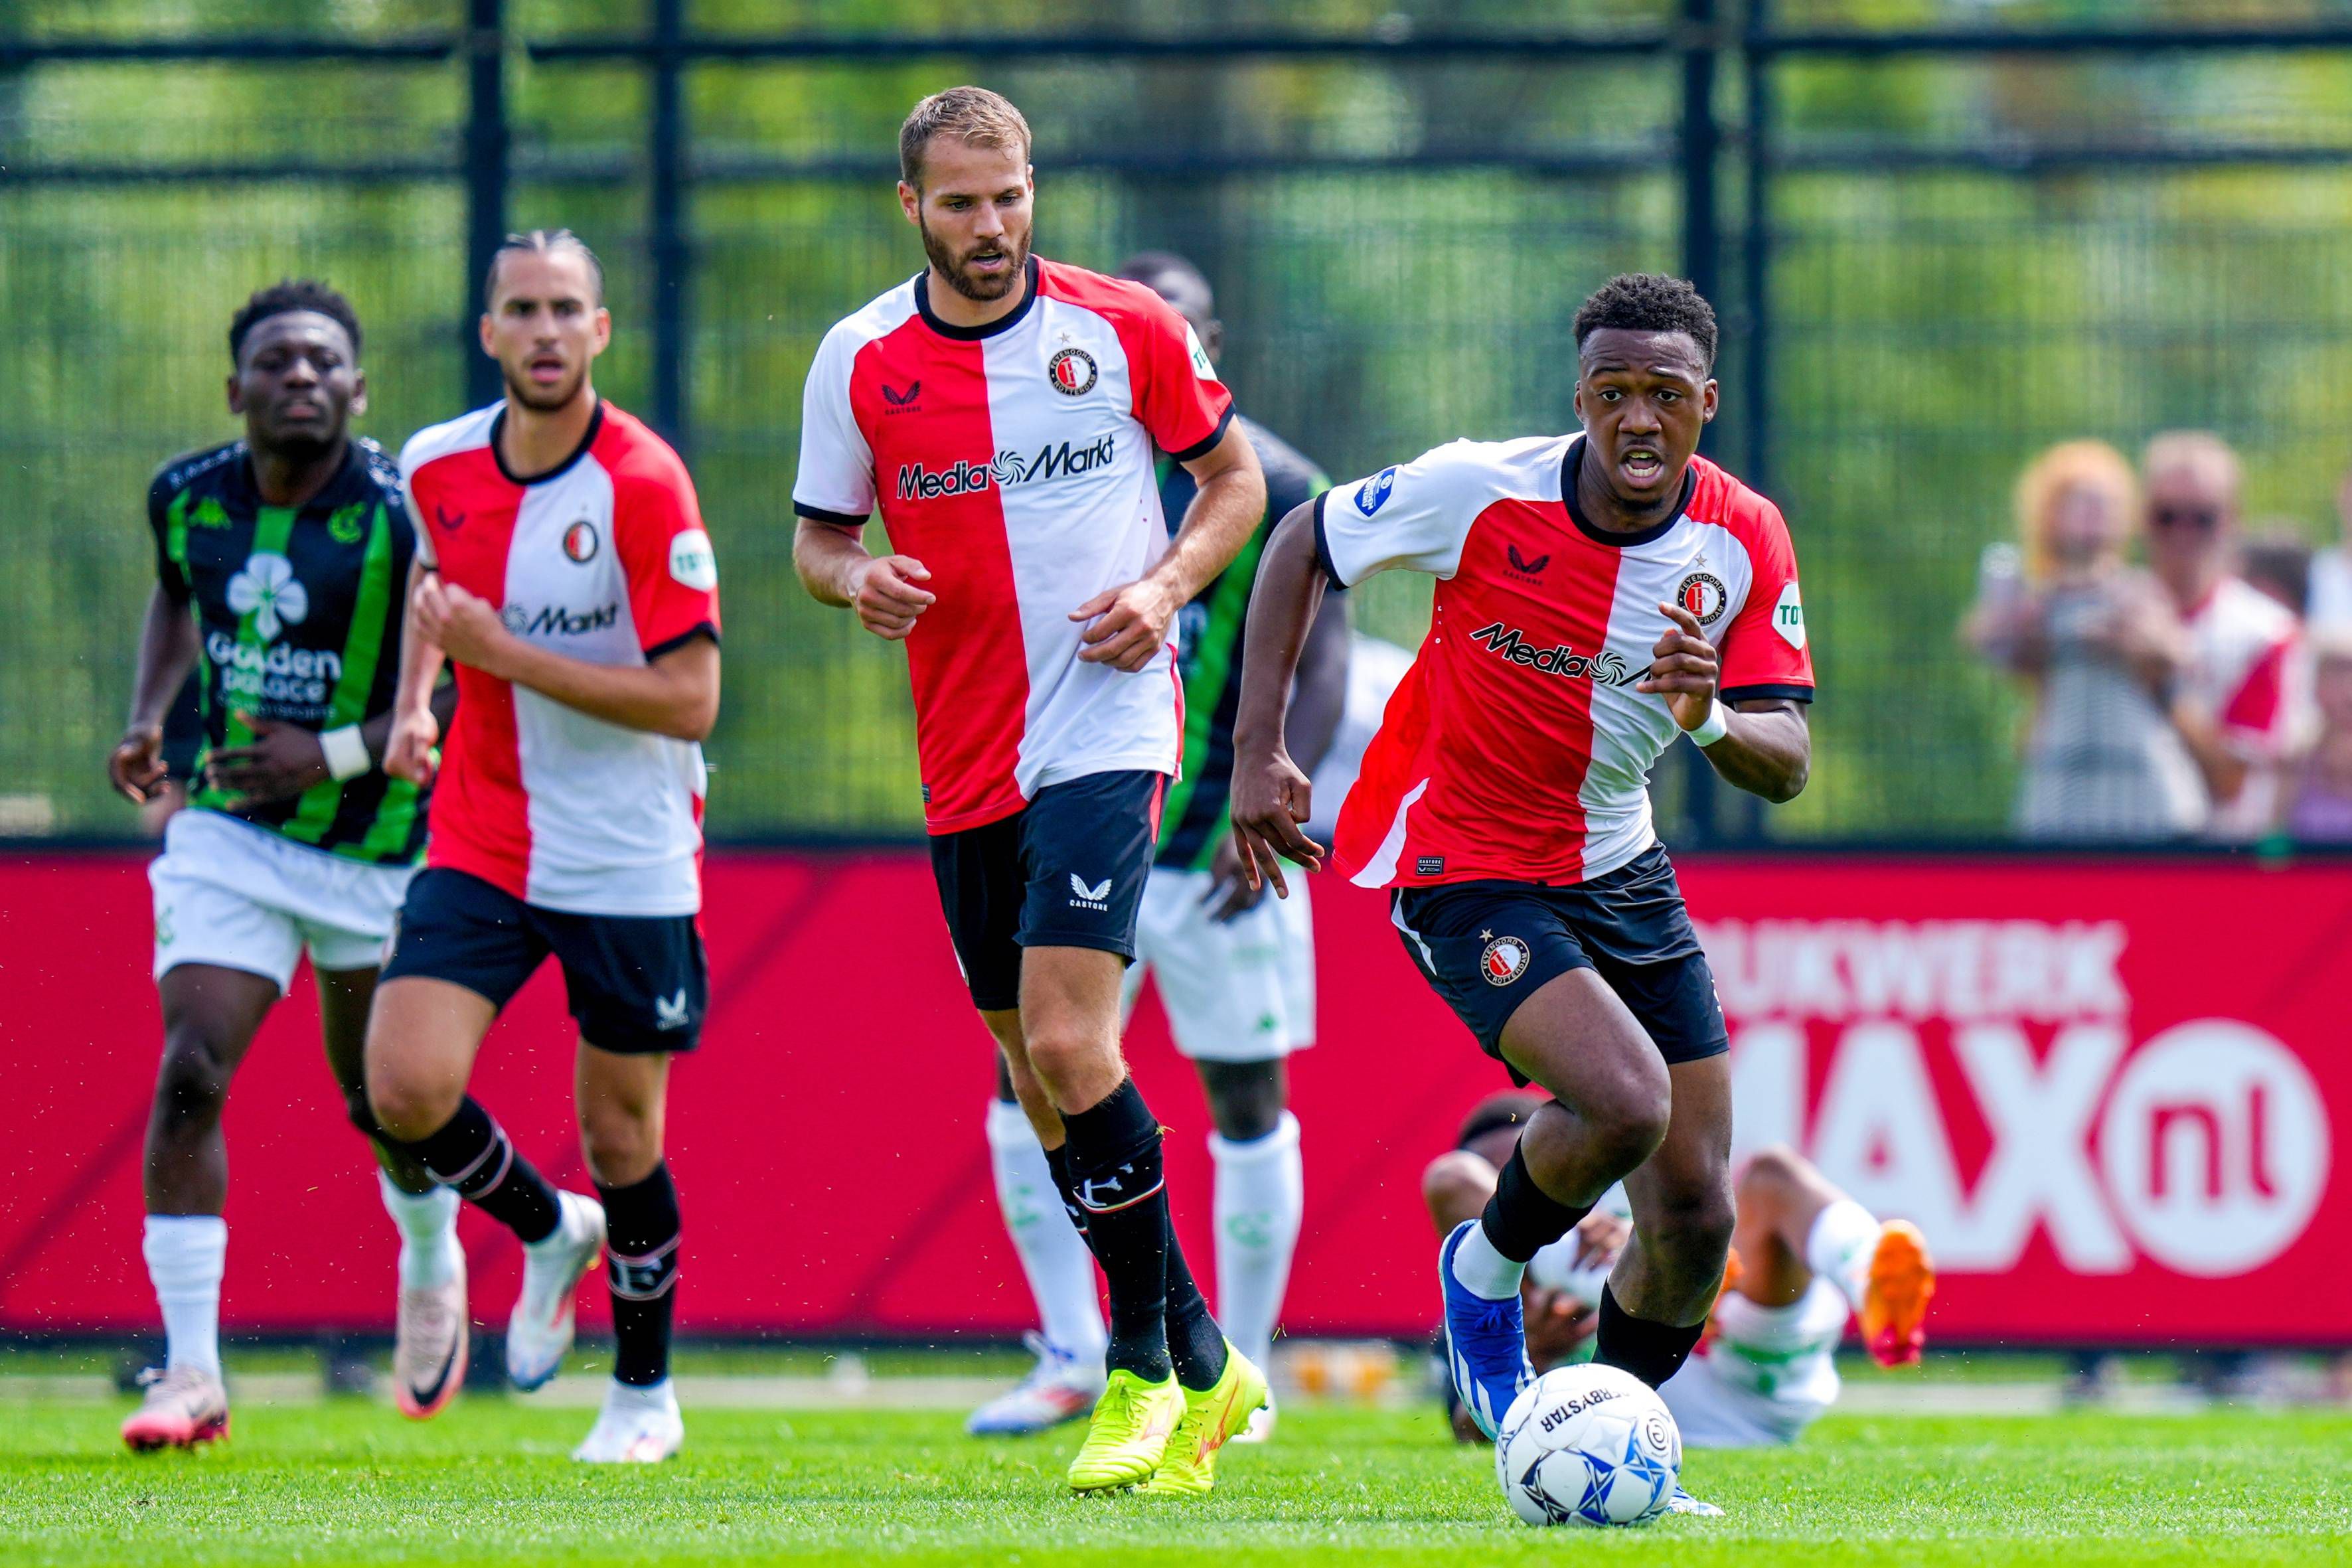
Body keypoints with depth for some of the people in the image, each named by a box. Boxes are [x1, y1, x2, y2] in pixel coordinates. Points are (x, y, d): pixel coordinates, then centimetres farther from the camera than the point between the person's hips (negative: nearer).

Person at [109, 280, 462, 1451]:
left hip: (378, 848, -2)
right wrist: (148, 719, 3)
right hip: (227, 834, 2)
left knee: (385, 1104, 13)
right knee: (189, 1076, -15)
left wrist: (337, 755, -25)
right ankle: (191, 1375, -12)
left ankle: (432, 1267, 48)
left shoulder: (402, 518, -20)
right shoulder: (190, 497, -5)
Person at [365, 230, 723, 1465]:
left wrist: (508, 656, -22)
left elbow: (690, 701, -19)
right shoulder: (437, 468, 0)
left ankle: (644, 1392, 27)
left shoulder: (643, 485, -17)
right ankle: (548, 1233, 18)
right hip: (480, 843, 4)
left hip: (630, 864, -4)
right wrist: (412, 700, 8)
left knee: (620, 1138, 5)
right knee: (405, 1086, -14)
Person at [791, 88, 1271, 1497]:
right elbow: (819, 536, 11)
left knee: (1067, 1041, -18)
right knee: (1041, 1081, 7)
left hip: (1107, 730, -4)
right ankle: (1201, 1367, 21)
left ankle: (1145, 1366, -6)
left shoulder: (1126, 330, -3)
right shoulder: (861, 361, 3)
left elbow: (1235, 479, 9)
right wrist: (858, 578, -12)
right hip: (966, 757, 4)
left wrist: (1167, 587, -9)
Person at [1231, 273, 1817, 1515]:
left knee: (1695, 1217, 1)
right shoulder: (1481, 492, -19)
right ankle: (1486, 1271, 3)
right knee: (1625, 1102, -28)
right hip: (1468, 876, -5)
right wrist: (1257, 750, -9)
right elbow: (1302, 544, -3)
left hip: (1621, 875, 5)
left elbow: (1785, 766, -10)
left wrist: (1710, 718, -33)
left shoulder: (1744, 542, -9)